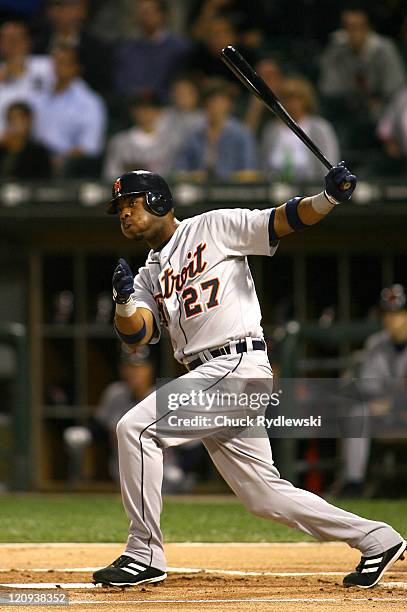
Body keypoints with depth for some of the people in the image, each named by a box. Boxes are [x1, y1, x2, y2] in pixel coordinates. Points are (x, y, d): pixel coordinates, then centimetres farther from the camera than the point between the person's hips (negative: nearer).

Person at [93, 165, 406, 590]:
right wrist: (124, 300, -12)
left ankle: (144, 553, -10)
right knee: (263, 495, 7)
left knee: (136, 428, -16)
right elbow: (134, 336, 9)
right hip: (208, 376, 8)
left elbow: (284, 220, -7)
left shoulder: (213, 227, 3)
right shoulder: (149, 275, 22)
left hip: (237, 363, -8)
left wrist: (329, 197, -25)